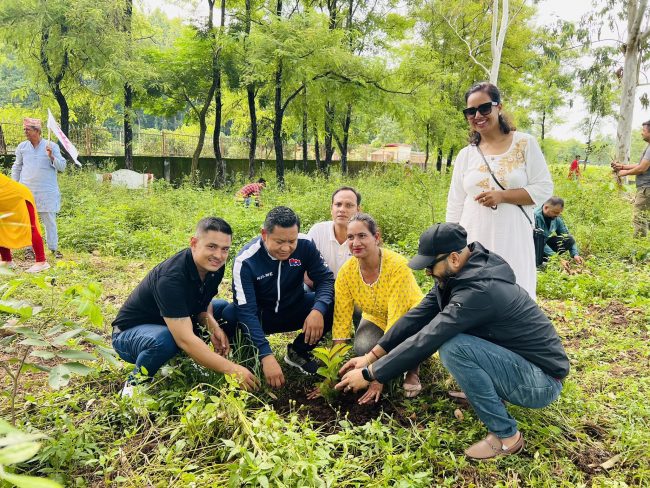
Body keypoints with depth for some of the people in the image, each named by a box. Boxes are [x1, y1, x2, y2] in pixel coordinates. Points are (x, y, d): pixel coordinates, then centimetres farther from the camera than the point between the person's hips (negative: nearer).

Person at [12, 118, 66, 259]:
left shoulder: (51, 146, 0)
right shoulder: (22, 147, 8)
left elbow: (62, 166, -2)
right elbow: (17, 167, 16)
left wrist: (51, 157, -18)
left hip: (47, 192, -2)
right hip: (26, 190, 3)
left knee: (49, 221, 1)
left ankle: (54, 248, 9)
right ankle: (30, 248, 12)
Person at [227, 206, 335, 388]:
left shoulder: (305, 245, -18)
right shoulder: (246, 261, -27)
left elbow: (326, 278, -16)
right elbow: (246, 311, -31)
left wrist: (318, 310, -38)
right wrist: (267, 356, -41)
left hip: (293, 310, 3)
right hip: (259, 316, -3)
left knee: (335, 303, -22)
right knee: (229, 317, -35)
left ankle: (298, 352, 0)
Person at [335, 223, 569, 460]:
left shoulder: (480, 289, -29)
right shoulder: (457, 274, -2)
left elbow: (426, 340, -29)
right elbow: (418, 315, 0)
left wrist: (369, 374, -21)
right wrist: (371, 357, -3)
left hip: (542, 381, -8)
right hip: (517, 361, 9)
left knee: (453, 347, -28)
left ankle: (506, 436, -11)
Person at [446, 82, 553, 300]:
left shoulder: (525, 144, 2)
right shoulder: (465, 155, 9)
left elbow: (544, 189, -2)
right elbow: (454, 207, 10)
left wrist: (502, 196, -14)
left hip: (513, 241, -2)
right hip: (473, 241, 2)